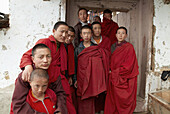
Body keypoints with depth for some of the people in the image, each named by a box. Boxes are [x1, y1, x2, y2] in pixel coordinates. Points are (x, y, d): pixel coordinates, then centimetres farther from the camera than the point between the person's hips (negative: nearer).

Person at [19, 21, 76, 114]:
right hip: (47, 83, -6)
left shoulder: (62, 46, 16)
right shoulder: (44, 42, -5)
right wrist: (28, 66, -35)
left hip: (61, 82, 6)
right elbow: (27, 55, -14)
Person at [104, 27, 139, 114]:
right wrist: (110, 71, 1)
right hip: (113, 79, 5)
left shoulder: (129, 47, -9)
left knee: (123, 103, 5)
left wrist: (113, 72, -9)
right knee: (113, 103, 9)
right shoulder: (113, 46, 9)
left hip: (124, 80, -5)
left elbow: (128, 66, -14)